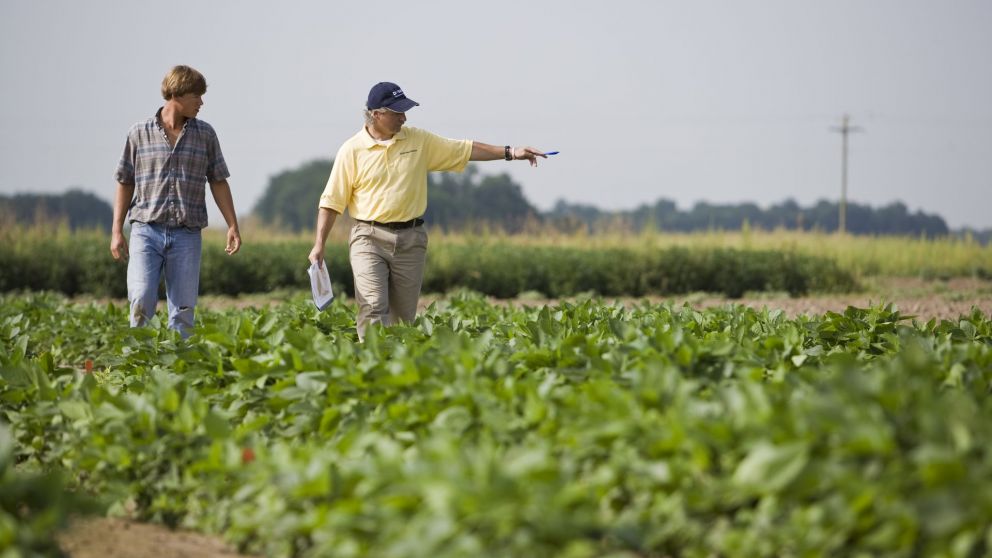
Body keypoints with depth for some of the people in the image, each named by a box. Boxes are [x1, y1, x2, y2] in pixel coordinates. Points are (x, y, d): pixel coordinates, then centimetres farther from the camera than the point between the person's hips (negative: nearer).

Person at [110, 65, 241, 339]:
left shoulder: (205, 135, 9)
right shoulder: (139, 133, 4)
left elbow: (218, 182, 13)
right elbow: (125, 183, 9)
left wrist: (232, 225, 5)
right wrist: (116, 231, 5)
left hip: (186, 234, 2)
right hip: (146, 230, -2)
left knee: (184, 309, 0)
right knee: (141, 301, -14)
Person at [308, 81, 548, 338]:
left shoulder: (419, 140, 7)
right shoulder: (352, 150, -2)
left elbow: (466, 149, 11)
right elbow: (331, 201, 1)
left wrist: (510, 152, 3)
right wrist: (319, 245, -5)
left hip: (411, 240, 3)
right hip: (369, 239, -3)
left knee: (403, 316, 5)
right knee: (374, 307, -17)